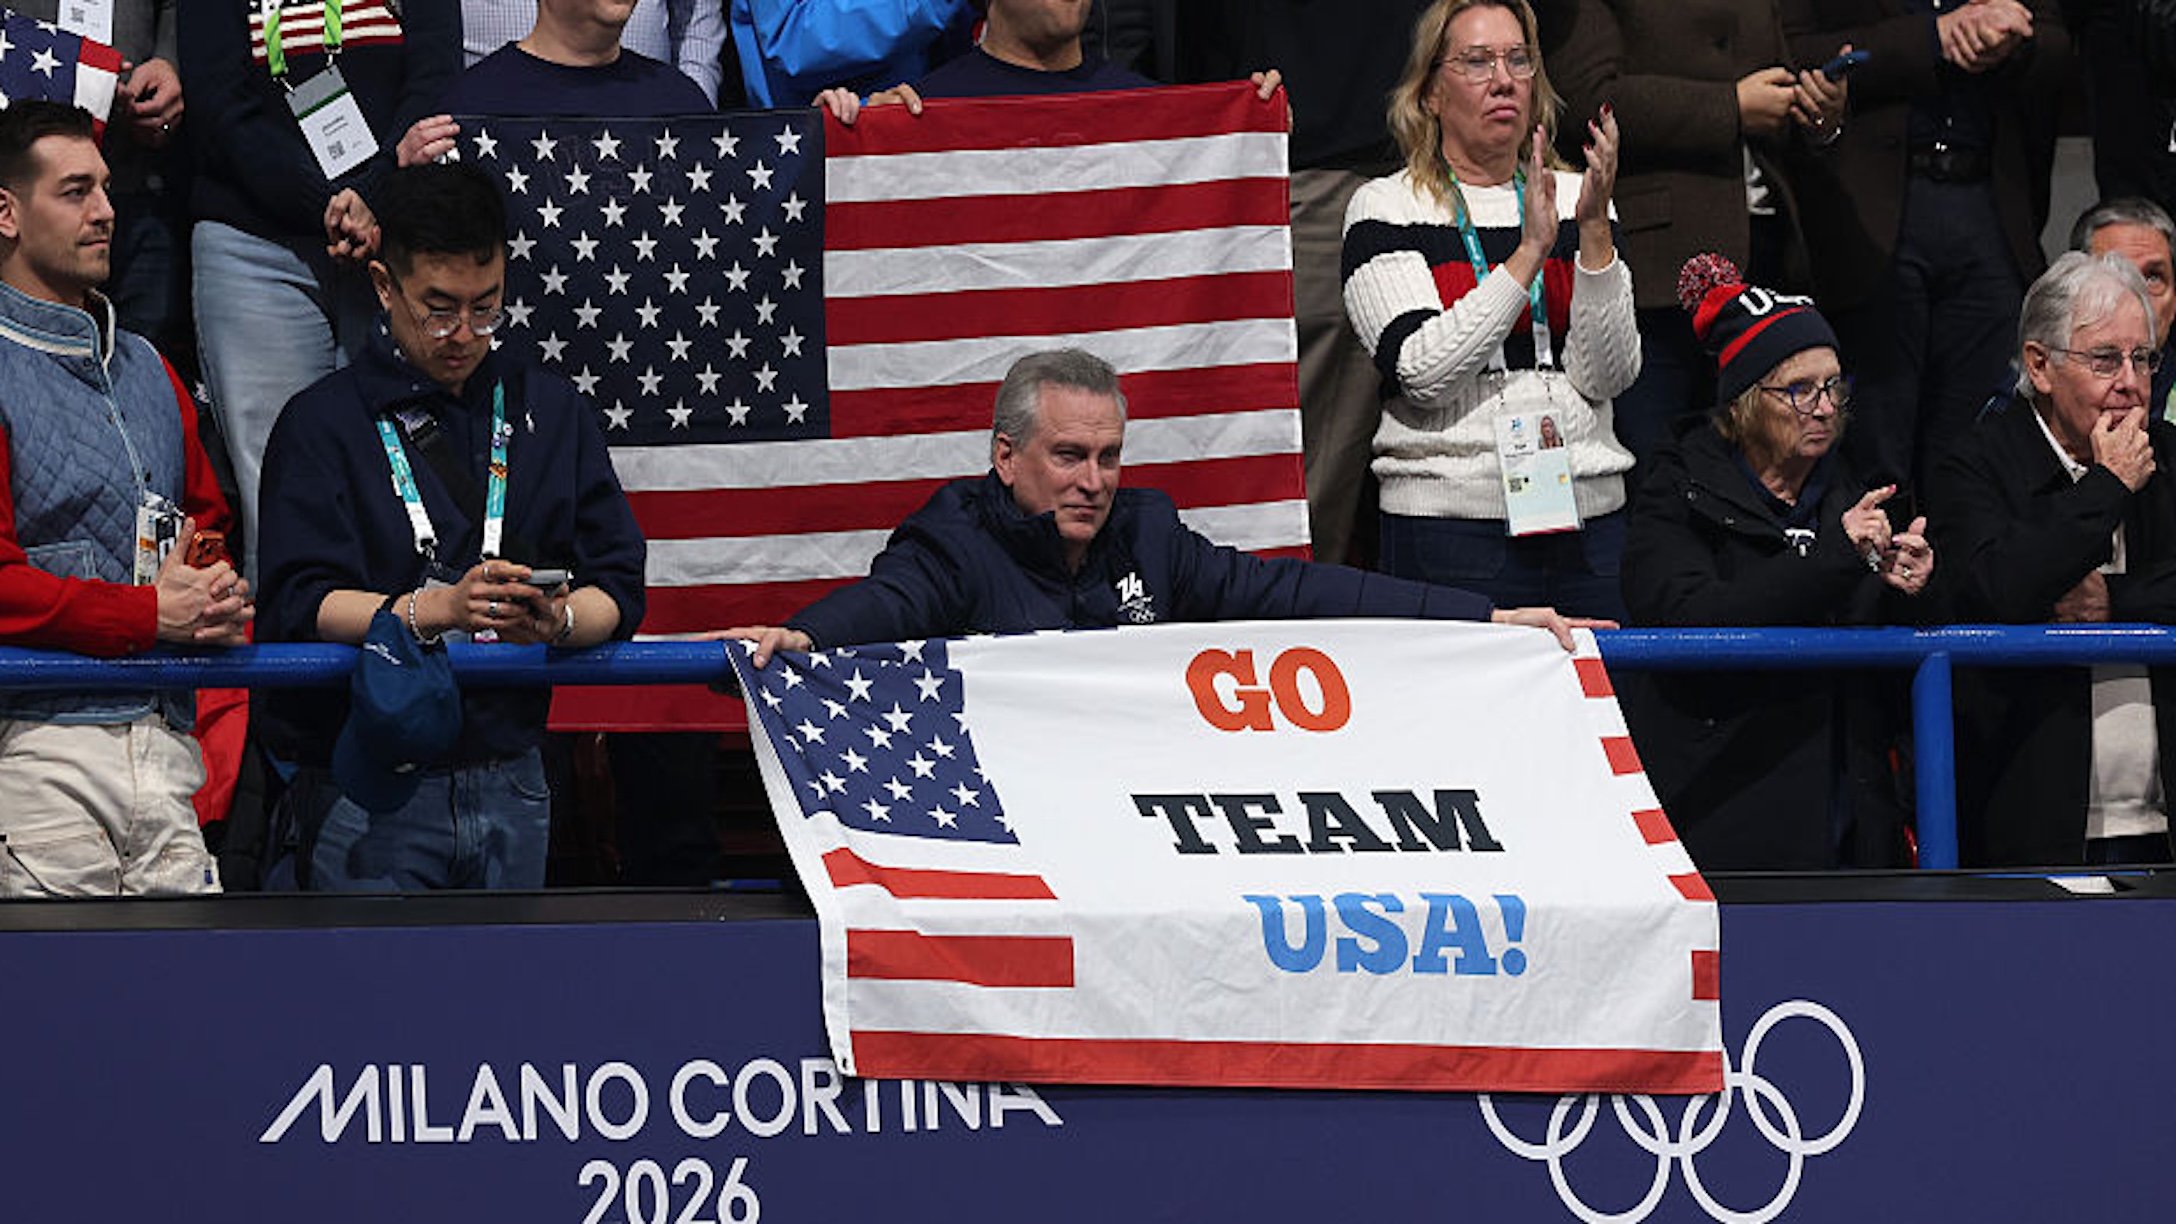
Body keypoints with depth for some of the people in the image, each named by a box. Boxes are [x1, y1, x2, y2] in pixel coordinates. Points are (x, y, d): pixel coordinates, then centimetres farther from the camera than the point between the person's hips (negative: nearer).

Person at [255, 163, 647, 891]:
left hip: (509, 786, 4)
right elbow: (300, 605, -11)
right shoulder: (324, 423, 1)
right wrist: (439, 608, -25)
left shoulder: (553, 413, 13)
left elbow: (619, 588, 7)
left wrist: (559, 620, -16)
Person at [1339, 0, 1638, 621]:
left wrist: (1594, 229, -10)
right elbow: (1423, 373, -13)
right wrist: (1529, 252, -16)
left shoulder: (1573, 198, 12)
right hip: (1451, 524, -4)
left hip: (1589, 521, 4)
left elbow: (1608, 376, 1)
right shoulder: (1386, 208, 2)